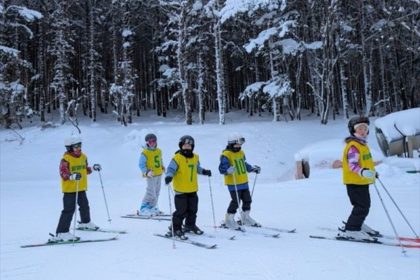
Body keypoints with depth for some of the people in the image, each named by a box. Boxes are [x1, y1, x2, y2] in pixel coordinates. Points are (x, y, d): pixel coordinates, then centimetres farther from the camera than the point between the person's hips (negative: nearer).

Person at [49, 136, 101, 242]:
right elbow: (63, 173, -23)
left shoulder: (83, 157, 8)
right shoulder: (66, 159, -14)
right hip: (69, 189, -8)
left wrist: (93, 168, 6)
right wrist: (72, 176, -40)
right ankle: (61, 233, -11)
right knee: (69, 210, -13)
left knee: (84, 205, 25)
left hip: (81, 188, 8)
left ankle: (85, 223, 51)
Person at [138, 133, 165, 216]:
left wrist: (162, 167, 14)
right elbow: (141, 165, -14)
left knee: (157, 192, 14)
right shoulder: (145, 153, -13)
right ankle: (143, 209, 2)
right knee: (151, 193, -10)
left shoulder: (159, 151, 8)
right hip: (151, 175, -7)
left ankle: (152, 207, 27)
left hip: (159, 174, 7)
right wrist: (147, 172, -26)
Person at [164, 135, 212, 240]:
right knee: (181, 211, -5)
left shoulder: (195, 158, 8)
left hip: (192, 190, 7)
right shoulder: (177, 158, -12)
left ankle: (190, 225, 38)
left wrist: (204, 171, 9)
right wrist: (169, 176, -35)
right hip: (180, 190, -7)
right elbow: (171, 169, -17)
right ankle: (175, 229, 10)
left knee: (193, 209, 18)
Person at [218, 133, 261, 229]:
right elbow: (222, 168, -19)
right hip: (233, 184, -8)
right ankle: (229, 220, 8)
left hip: (244, 182, 8)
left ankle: (245, 218, 31)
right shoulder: (226, 155, -13)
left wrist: (253, 168, 24)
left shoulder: (241, 153, 12)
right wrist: (229, 170, -38)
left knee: (247, 200, 14)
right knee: (236, 201, -9)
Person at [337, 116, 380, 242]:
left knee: (364, 205, 20)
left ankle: (356, 225, 37)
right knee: (362, 207, -9)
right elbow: (352, 165, -26)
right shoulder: (353, 146, -19)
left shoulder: (362, 143, 13)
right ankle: (349, 231, -3)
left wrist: (372, 171, 33)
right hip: (355, 181, -10)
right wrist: (363, 172, -42)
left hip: (362, 181, 10)